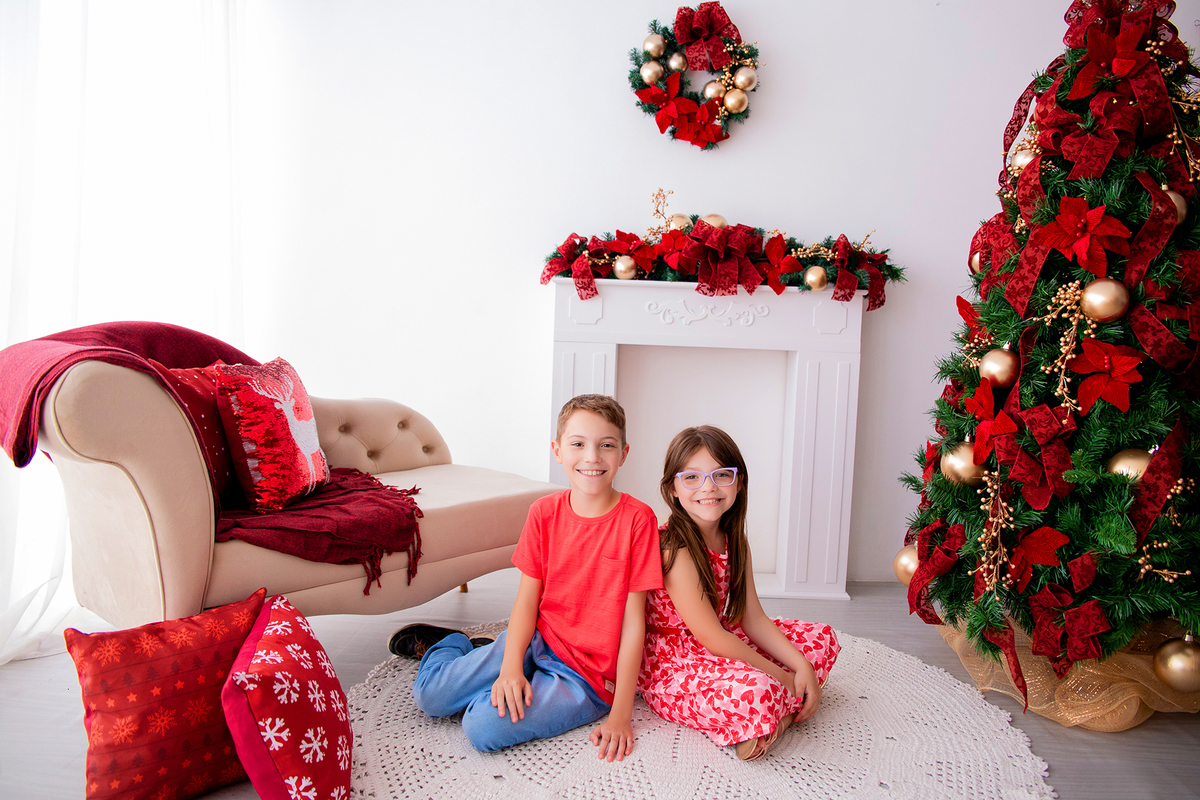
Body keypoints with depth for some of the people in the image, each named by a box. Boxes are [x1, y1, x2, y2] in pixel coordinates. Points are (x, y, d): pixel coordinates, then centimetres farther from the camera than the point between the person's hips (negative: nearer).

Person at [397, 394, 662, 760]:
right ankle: (456, 644, 26)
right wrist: (511, 666, -19)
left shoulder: (637, 518, -16)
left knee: (484, 727, -24)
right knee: (429, 694, -6)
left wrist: (621, 714, -15)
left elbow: (633, 621, -15)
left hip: (589, 677, -4)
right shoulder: (543, 513, -3)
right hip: (536, 641, 4)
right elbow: (527, 598, -3)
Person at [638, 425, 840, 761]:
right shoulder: (675, 548, -23)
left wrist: (801, 666, -10)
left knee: (821, 637, 10)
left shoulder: (734, 541, 4)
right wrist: (780, 677, -17)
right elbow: (710, 637, -22)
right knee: (756, 692, -38)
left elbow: (753, 619, 3)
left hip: (722, 649, 9)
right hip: (672, 666, -9)